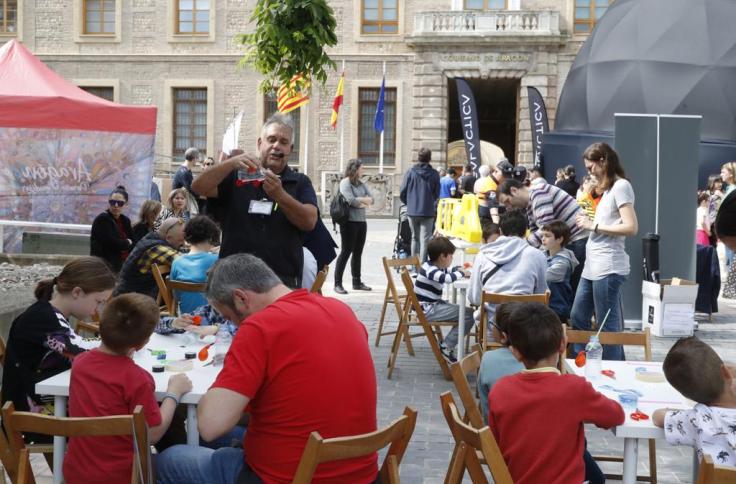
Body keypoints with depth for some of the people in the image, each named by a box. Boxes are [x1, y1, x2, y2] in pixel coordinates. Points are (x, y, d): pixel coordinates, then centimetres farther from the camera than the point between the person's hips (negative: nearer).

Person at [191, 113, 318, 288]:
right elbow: (199, 187, -6)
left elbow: (309, 221, -6)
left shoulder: (300, 182, 9)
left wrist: (279, 195, -21)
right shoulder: (235, 176, 9)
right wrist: (232, 162, -21)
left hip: (283, 280, 0)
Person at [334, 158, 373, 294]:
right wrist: (364, 200, -2)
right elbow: (351, 200, -19)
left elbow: (371, 199, 7)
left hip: (361, 222, 8)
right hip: (350, 222, -7)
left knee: (358, 253, 12)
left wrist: (359, 200, -11)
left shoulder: (361, 184, 15)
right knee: (346, 252, -5)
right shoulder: (345, 182, -8)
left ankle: (357, 282, 21)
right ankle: (338, 284, -1)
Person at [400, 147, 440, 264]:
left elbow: (402, 194, -2)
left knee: (415, 238, 16)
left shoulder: (411, 172, -4)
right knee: (425, 240, 1)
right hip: (428, 212, -2)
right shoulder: (434, 174, -5)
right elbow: (437, 195, -1)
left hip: (412, 211, 2)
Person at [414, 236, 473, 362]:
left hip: (434, 305, 10)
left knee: (466, 311, 19)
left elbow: (449, 270, 31)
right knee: (469, 314, -17)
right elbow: (448, 278, -35)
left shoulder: (436, 267, 10)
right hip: (428, 310, -10)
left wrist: (460, 269, 8)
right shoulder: (430, 269, -19)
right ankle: (446, 347, -8)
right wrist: (462, 273, -16)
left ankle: (447, 344, 16)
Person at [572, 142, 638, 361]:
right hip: (593, 265, 10)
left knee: (608, 325, -3)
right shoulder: (609, 188, 19)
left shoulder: (621, 186, -9)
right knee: (578, 317, 16)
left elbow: (631, 228, -18)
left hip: (608, 267, -10)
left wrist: (594, 225, -14)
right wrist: (589, 222, 7)